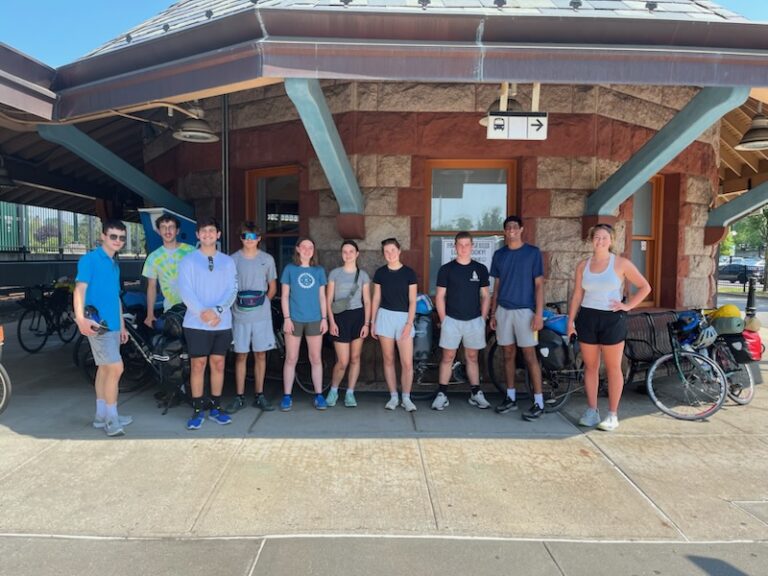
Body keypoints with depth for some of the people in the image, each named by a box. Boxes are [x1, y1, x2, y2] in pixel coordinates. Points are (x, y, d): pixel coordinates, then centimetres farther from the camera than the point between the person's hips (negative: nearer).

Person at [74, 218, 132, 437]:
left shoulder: (114, 265, 17)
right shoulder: (90, 259, -8)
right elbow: (80, 289, -18)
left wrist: (122, 325, 22)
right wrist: (80, 318, -33)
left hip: (112, 325, 9)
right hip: (98, 324, -9)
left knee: (105, 368, 13)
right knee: (116, 368, -13)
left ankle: (102, 416, 22)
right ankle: (111, 419, -4)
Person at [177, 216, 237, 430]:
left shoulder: (227, 262, 9)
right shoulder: (188, 260, 3)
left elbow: (232, 290, 1)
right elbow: (185, 291, -6)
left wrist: (217, 310, -15)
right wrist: (202, 312, -19)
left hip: (222, 323, 2)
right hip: (196, 323, -2)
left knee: (218, 364, 8)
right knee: (198, 365, 1)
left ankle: (215, 408, 20)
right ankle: (197, 410, 11)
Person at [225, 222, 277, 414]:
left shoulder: (267, 259, 5)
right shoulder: (233, 259, 1)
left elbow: (273, 287, 11)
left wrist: (263, 302, -2)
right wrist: (235, 302, -7)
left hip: (262, 316, 1)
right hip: (240, 315, -1)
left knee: (260, 355, 6)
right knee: (241, 356, 5)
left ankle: (259, 396, 17)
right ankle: (239, 397, 15)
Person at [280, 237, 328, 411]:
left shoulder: (319, 270, 8)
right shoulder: (290, 269, 3)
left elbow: (322, 296, 10)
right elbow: (285, 296, 2)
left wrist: (324, 318, 3)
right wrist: (286, 318, -6)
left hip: (314, 320, 2)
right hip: (294, 319, -1)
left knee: (316, 359, 6)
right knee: (291, 359, 2)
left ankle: (319, 395, 13)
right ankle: (287, 396, 10)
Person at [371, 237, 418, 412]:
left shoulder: (409, 273, -1)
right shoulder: (380, 273, 5)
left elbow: (412, 301, -2)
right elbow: (376, 299, 9)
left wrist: (409, 323, -9)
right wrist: (372, 322, 7)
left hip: (404, 317, -2)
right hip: (385, 316, 2)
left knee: (407, 363, -5)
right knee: (388, 359, 7)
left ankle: (406, 398, 11)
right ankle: (393, 397, 18)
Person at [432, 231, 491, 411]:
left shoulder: (481, 269, 5)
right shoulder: (446, 269, 0)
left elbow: (485, 296, 9)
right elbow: (440, 297, 1)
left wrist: (483, 319, 3)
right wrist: (443, 320, -3)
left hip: (474, 320, 2)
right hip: (451, 320, -1)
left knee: (472, 357, 10)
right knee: (447, 357, 1)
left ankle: (476, 394, 17)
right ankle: (442, 394, 7)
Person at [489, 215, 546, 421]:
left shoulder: (533, 252, -2)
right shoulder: (499, 254, 9)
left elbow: (539, 284, -4)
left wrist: (539, 313, -11)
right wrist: (493, 313, 8)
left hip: (525, 310, -4)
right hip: (503, 311, 4)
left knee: (529, 355, -4)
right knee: (508, 354, 9)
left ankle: (538, 402, 3)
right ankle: (510, 397, 19)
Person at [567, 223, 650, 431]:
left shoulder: (621, 263, -1)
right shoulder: (583, 265, 7)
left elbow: (645, 287, 3)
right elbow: (577, 295, 8)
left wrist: (627, 305, -6)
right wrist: (570, 320, 5)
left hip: (612, 319, -3)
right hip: (587, 319, 3)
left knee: (613, 368, 3)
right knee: (590, 366, 9)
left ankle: (613, 415, 13)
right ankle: (591, 411, 19)